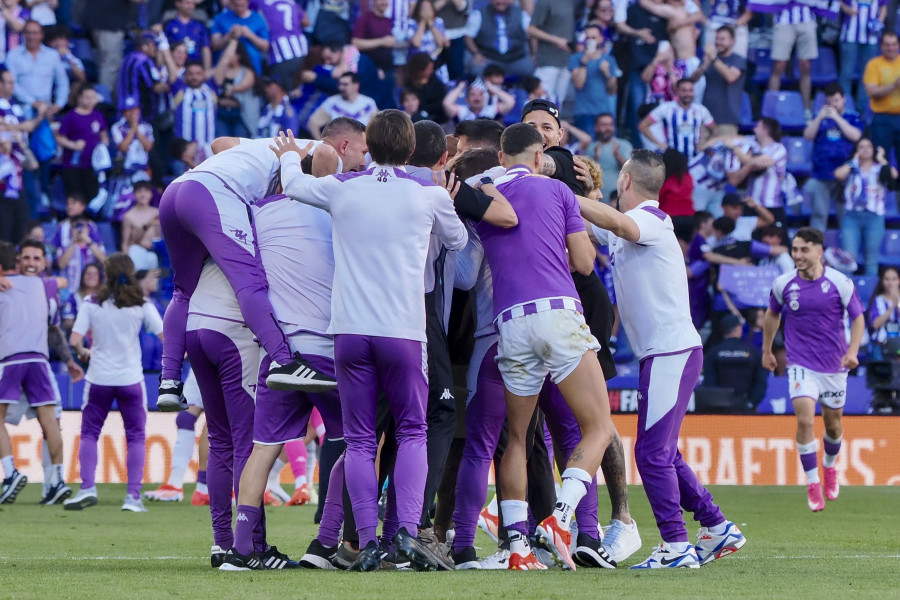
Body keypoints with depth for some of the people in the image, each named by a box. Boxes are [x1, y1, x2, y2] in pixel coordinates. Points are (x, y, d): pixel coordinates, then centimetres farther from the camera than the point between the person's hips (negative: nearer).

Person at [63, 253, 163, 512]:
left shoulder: (91, 304, -4)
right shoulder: (142, 305, -3)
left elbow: (75, 340, -9)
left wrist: (83, 353, 12)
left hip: (99, 377, 0)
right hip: (131, 379, 0)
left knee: (89, 433, 11)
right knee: (135, 436, 7)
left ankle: (87, 487, -5)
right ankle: (133, 495, -2)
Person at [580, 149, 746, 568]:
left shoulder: (650, 220, -12)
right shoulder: (623, 227, 17)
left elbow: (615, 221, -34)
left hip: (672, 352, -10)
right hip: (659, 354, 10)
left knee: (652, 452, -11)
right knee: (663, 454, 14)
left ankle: (676, 546, -10)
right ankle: (718, 529, 21)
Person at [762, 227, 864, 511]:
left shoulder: (841, 283, -10)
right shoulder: (783, 284, -5)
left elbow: (858, 317, -1)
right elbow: (773, 314, 14)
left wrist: (852, 351, -15)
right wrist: (767, 350, 19)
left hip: (834, 366, 1)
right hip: (801, 365, -1)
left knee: (833, 423, 14)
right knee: (805, 419, -19)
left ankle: (830, 467, 45)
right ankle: (812, 484, -9)